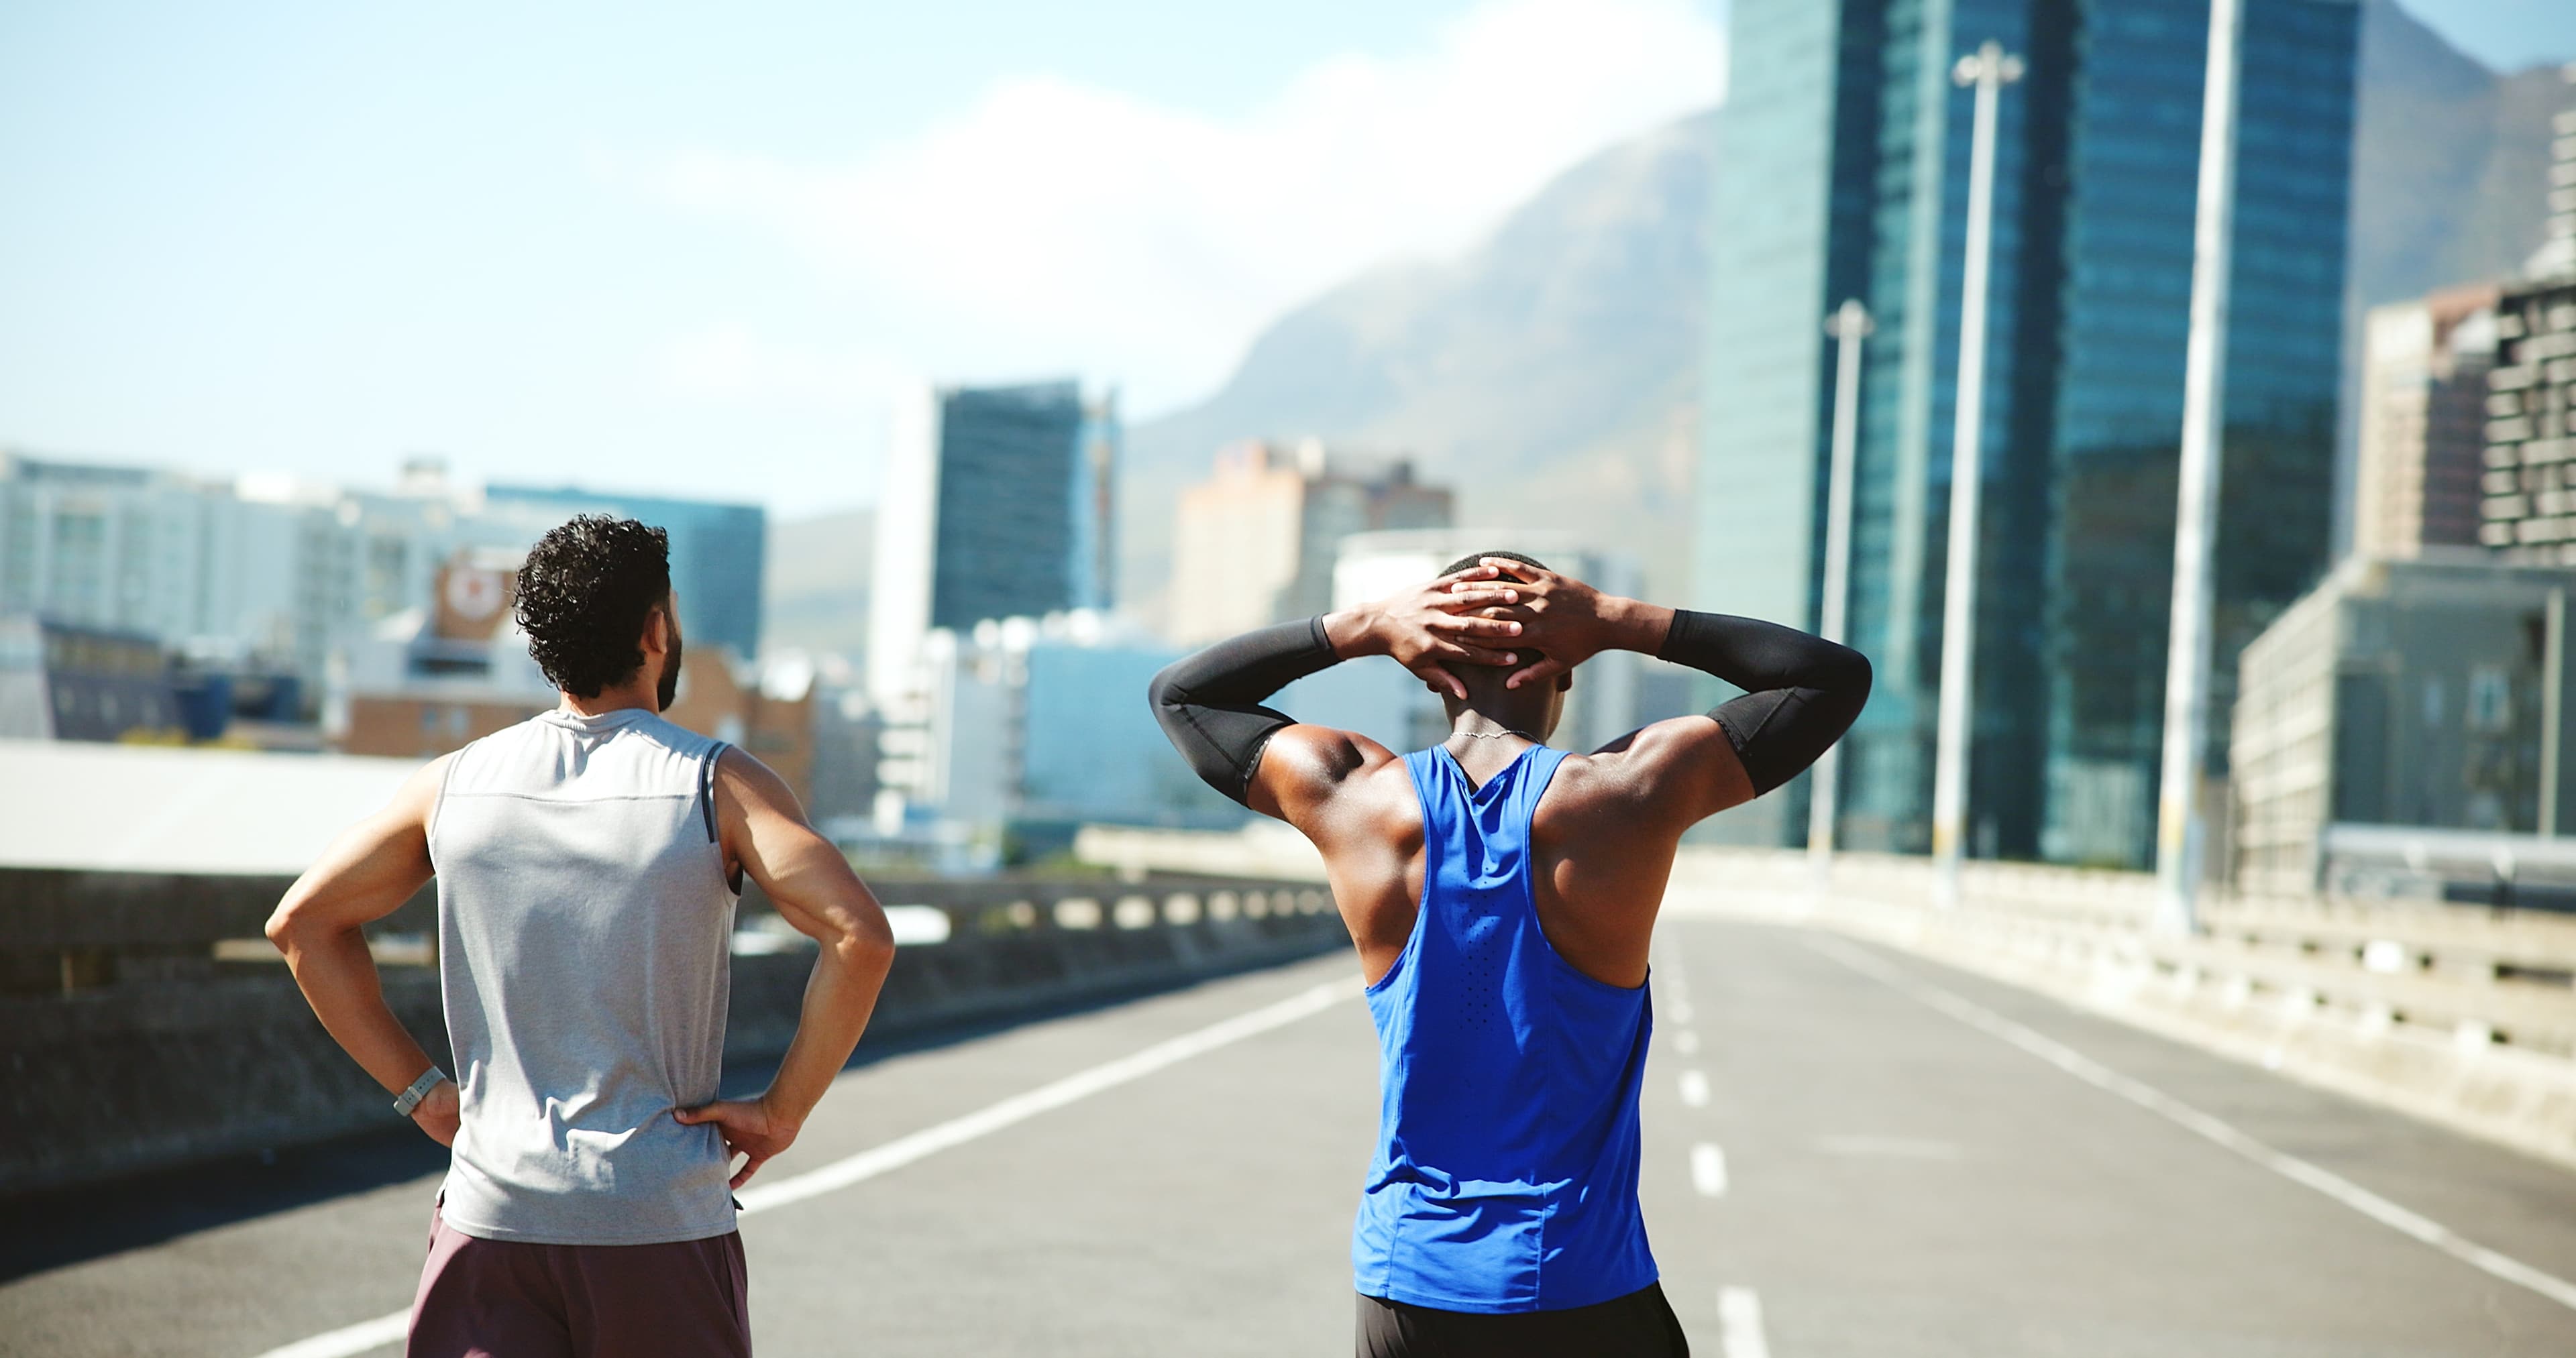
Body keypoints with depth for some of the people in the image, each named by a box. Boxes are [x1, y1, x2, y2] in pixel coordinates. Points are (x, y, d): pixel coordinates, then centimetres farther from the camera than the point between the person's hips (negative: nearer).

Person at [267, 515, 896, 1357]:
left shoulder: (458, 783, 6)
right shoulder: (717, 785, -5)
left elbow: (302, 922, 11)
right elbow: (862, 939, -18)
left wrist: (419, 1089, 11)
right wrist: (783, 1112, -7)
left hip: (491, 1211, 2)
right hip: (663, 1223, -2)